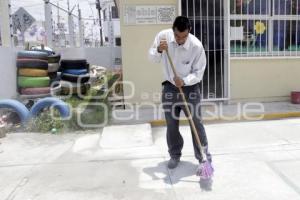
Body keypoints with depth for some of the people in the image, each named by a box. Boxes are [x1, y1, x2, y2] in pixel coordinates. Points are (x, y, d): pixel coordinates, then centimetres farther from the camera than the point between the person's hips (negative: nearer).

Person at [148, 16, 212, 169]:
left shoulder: (197, 46, -21)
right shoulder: (163, 36, -13)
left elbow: (198, 73, -14)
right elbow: (152, 58, -2)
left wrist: (184, 81, -31)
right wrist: (159, 50, -23)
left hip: (190, 88, -2)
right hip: (169, 87, 3)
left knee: (196, 124, 2)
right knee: (171, 125, 10)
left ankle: (203, 156, 19)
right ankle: (175, 155, 28)